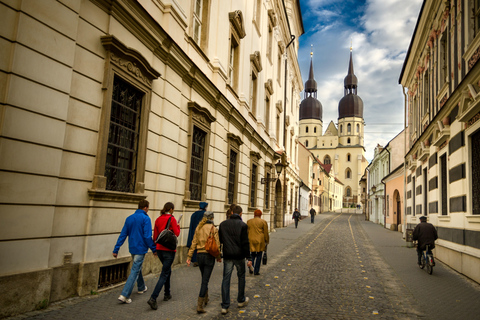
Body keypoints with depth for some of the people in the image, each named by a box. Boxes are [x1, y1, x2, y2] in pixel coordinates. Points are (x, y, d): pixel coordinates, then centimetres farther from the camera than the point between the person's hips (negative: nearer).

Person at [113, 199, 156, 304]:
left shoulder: (129, 218, 6)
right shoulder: (145, 218, -14)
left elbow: (123, 235, 4)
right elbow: (147, 236, -19)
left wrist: (116, 250, 6)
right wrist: (154, 249, -9)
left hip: (132, 248, 7)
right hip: (141, 249, -7)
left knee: (137, 268, 24)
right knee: (135, 271, -3)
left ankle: (141, 287, 41)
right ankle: (124, 295, -8)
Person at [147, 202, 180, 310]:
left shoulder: (158, 219, 6)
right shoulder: (172, 219, -11)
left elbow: (155, 236, 10)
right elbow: (176, 233, -11)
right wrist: (178, 226, 8)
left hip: (159, 249, 7)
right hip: (169, 249, -7)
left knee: (167, 270, 23)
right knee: (164, 274, -4)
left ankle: (167, 294, 31)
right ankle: (153, 298, -12)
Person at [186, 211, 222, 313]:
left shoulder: (198, 228, 5)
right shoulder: (213, 229, -8)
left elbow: (194, 243, 3)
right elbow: (217, 245, -8)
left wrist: (189, 256, 3)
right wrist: (218, 257, 4)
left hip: (200, 255, 5)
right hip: (209, 255, -5)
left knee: (204, 278, 23)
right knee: (205, 281, -1)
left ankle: (205, 299, 37)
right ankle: (199, 306, -4)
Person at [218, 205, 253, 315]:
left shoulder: (223, 224, 3)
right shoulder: (243, 225, -8)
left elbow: (219, 241, 8)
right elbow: (245, 243, -11)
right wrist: (248, 258, -7)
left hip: (227, 256, 2)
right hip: (239, 256, -2)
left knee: (226, 279, 5)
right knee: (241, 277, 17)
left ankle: (225, 306, 3)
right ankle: (241, 300, 30)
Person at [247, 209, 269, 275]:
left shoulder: (248, 221, 7)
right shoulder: (263, 222, -2)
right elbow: (266, 233, -1)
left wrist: (247, 241, 18)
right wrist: (267, 241, 9)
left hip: (251, 241, 3)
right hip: (260, 241, -3)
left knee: (252, 255, 15)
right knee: (258, 256, 5)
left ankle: (251, 270, 7)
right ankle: (256, 271, 7)